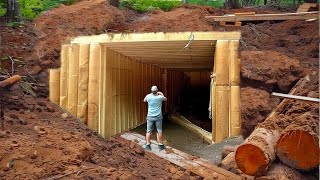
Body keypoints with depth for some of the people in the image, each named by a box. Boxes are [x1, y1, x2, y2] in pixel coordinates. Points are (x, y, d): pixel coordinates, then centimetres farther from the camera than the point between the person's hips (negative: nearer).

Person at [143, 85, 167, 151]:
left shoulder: (149, 96, -8)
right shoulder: (160, 97, -10)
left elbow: (144, 100, 16)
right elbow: (165, 99, 14)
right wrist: (161, 94, 29)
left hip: (150, 117, 0)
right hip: (158, 117, 0)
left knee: (149, 131, 8)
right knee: (159, 131, 10)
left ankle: (148, 145, 8)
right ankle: (160, 145, 17)